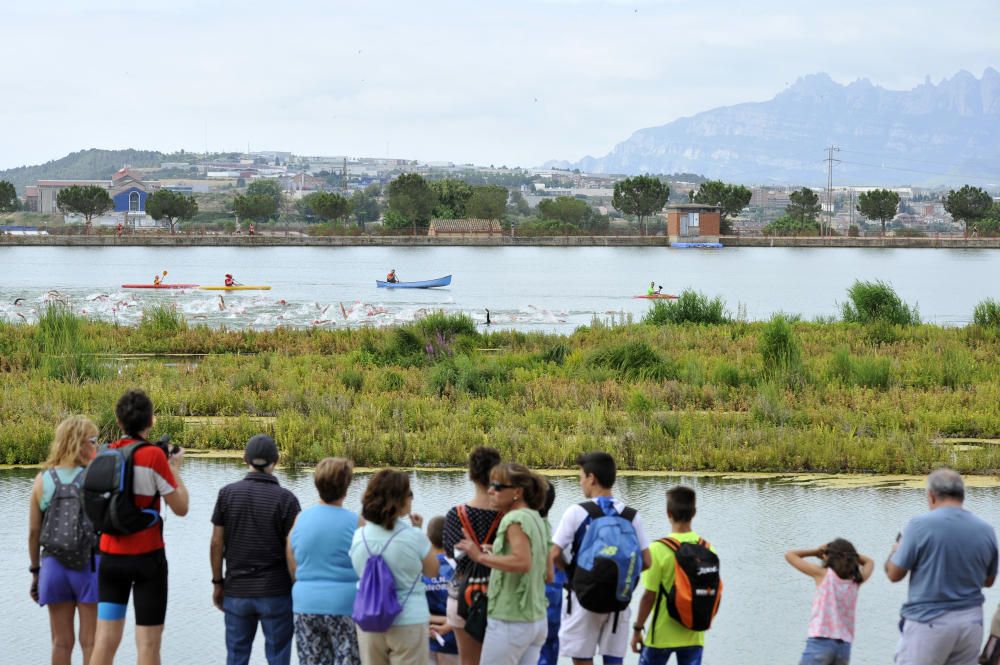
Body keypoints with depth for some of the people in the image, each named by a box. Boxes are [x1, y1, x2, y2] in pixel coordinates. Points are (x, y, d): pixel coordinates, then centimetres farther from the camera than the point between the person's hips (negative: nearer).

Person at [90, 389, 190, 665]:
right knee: (148, 642, 1)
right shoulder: (153, 455, -12)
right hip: (147, 558, -5)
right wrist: (175, 467, 5)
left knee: (106, 639, 6)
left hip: (110, 558, 5)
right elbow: (180, 507, -9)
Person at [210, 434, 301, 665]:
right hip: (276, 592, -3)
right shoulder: (285, 499, -9)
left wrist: (217, 583, 11)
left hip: (236, 591, 3)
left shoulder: (227, 494, -1)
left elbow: (217, 544, 1)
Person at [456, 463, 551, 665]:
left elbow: (523, 562, -29)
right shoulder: (537, 520, 14)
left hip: (509, 622, -9)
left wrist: (481, 557, -22)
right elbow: (548, 575, 19)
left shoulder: (515, 519, -14)